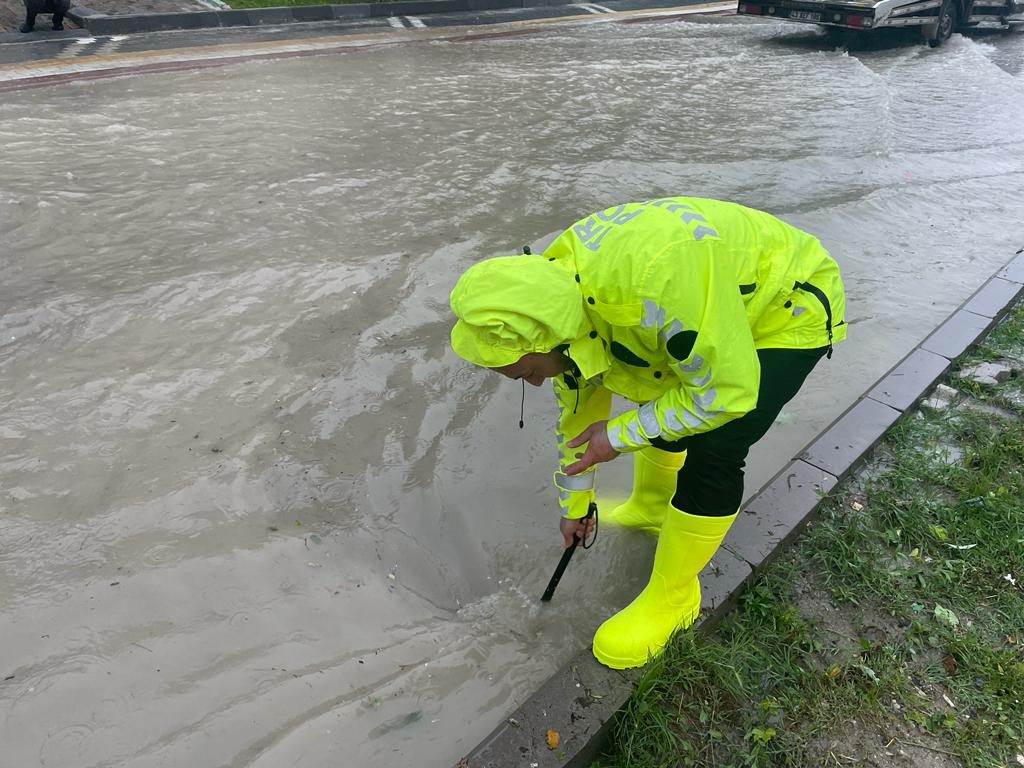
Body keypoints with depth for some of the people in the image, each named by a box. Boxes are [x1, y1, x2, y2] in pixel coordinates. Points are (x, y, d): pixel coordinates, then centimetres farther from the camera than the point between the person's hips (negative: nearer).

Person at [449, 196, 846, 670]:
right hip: (722, 297, 8)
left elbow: (728, 392, -32)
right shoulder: (553, 286, -15)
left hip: (791, 307, -7)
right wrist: (574, 501, 9)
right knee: (656, 395, 14)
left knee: (712, 452, -17)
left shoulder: (658, 282, -44)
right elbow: (578, 397, -1)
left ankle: (672, 598, 4)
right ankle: (650, 508, 41)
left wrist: (619, 434, -25)